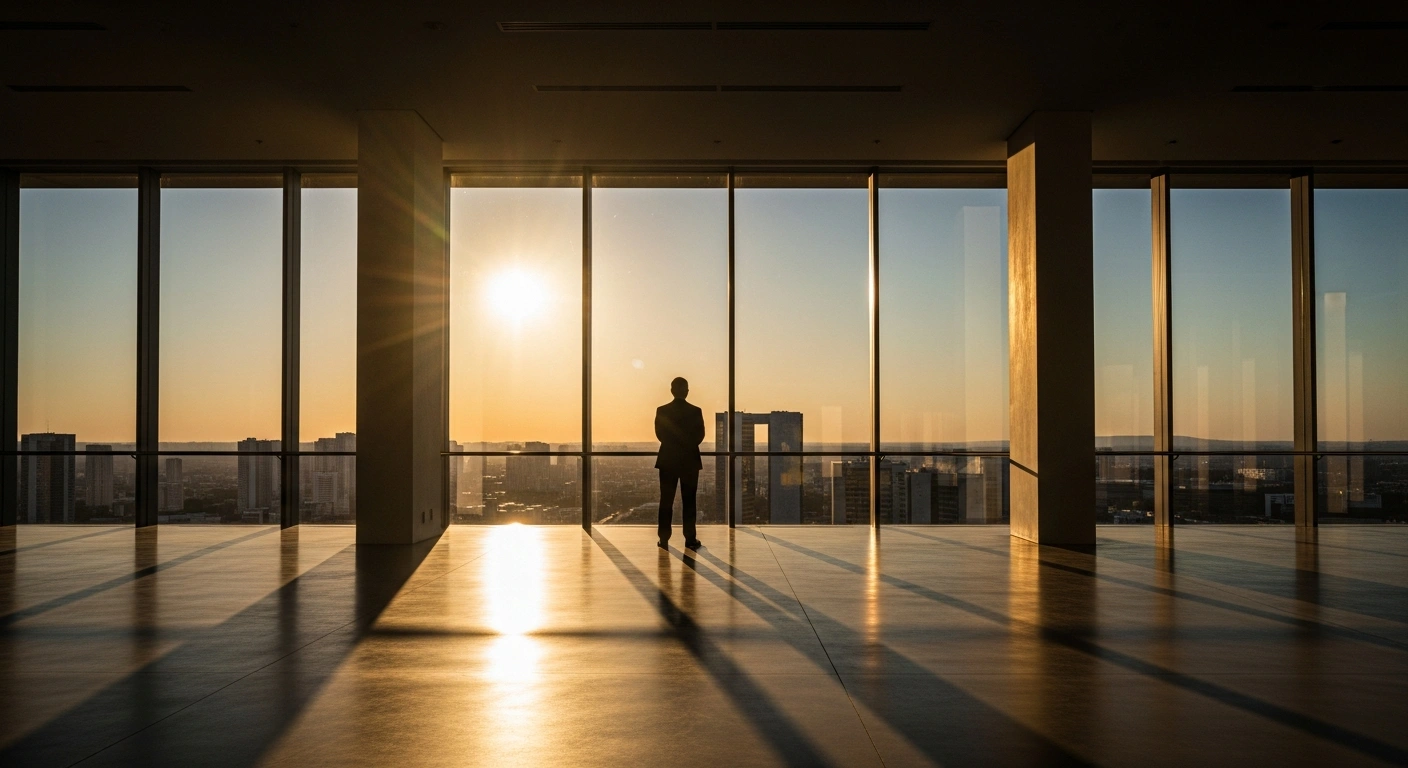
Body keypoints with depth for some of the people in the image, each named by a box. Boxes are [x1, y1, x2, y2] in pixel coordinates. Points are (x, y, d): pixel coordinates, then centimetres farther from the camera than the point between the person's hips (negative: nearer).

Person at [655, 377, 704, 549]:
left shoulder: (661, 411, -4)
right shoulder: (695, 411, -6)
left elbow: (660, 435, -1)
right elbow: (699, 436, -5)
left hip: (668, 459, 1)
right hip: (690, 460, 0)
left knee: (666, 501, 6)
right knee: (689, 501, 5)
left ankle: (664, 538, 5)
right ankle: (690, 539, 2)